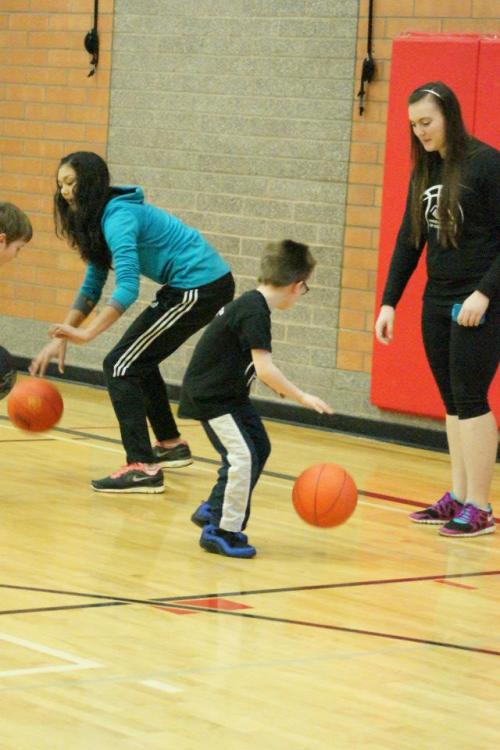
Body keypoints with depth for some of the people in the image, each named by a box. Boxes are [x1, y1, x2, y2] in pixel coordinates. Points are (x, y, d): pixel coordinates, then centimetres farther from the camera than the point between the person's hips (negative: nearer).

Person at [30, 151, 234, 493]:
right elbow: (92, 286, 16)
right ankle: (171, 444, 36)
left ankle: (143, 468, -16)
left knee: (122, 366, -10)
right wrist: (62, 337, 8)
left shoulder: (118, 218, -19)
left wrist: (86, 333, -31)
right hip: (204, 286, 10)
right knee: (139, 360, 23)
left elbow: (128, 287, -29)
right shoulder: (101, 219, 12)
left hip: (200, 289, -10)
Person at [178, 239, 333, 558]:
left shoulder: (252, 304, 6)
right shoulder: (255, 313, -24)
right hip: (209, 396, -10)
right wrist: (302, 397, -24)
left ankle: (213, 511, 27)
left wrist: (279, 385, 27)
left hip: (229, 392, 10)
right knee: (242, 456, -16)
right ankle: (222, 531, -6)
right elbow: (265, 369, -29)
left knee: (259, 448, 15)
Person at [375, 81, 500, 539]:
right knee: (452, 402, 9)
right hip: (438, 301, 7)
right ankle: (458, 497, 14)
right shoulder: (424, 172, 10)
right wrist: (389, 302, 8)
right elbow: (408, 242, 14)